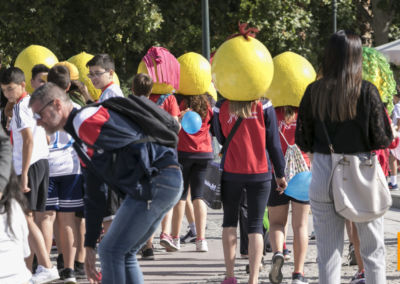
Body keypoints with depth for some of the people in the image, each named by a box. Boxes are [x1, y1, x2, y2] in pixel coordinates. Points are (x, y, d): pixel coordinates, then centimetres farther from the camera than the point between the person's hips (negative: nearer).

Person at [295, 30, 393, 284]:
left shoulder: (314, 92, -2)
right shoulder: (367, 91, -9)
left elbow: (303, 141, 0)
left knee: (328, 253, 7)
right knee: (373, 251, 9)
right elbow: (383, 139, -7)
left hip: (323, 176, 2)